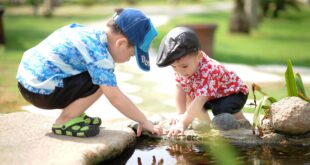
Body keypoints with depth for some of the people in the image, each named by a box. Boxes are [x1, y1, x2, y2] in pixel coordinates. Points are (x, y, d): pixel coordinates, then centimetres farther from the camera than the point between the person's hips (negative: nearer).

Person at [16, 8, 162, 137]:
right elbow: (115, 98, -21)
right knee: (100, 82, -17)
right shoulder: (99, 54, -21)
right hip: (40, 90, -9)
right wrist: (145, 122, -11)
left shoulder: (95, 33, 5)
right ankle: (64, 122, -5)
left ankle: (74, 115, 15)